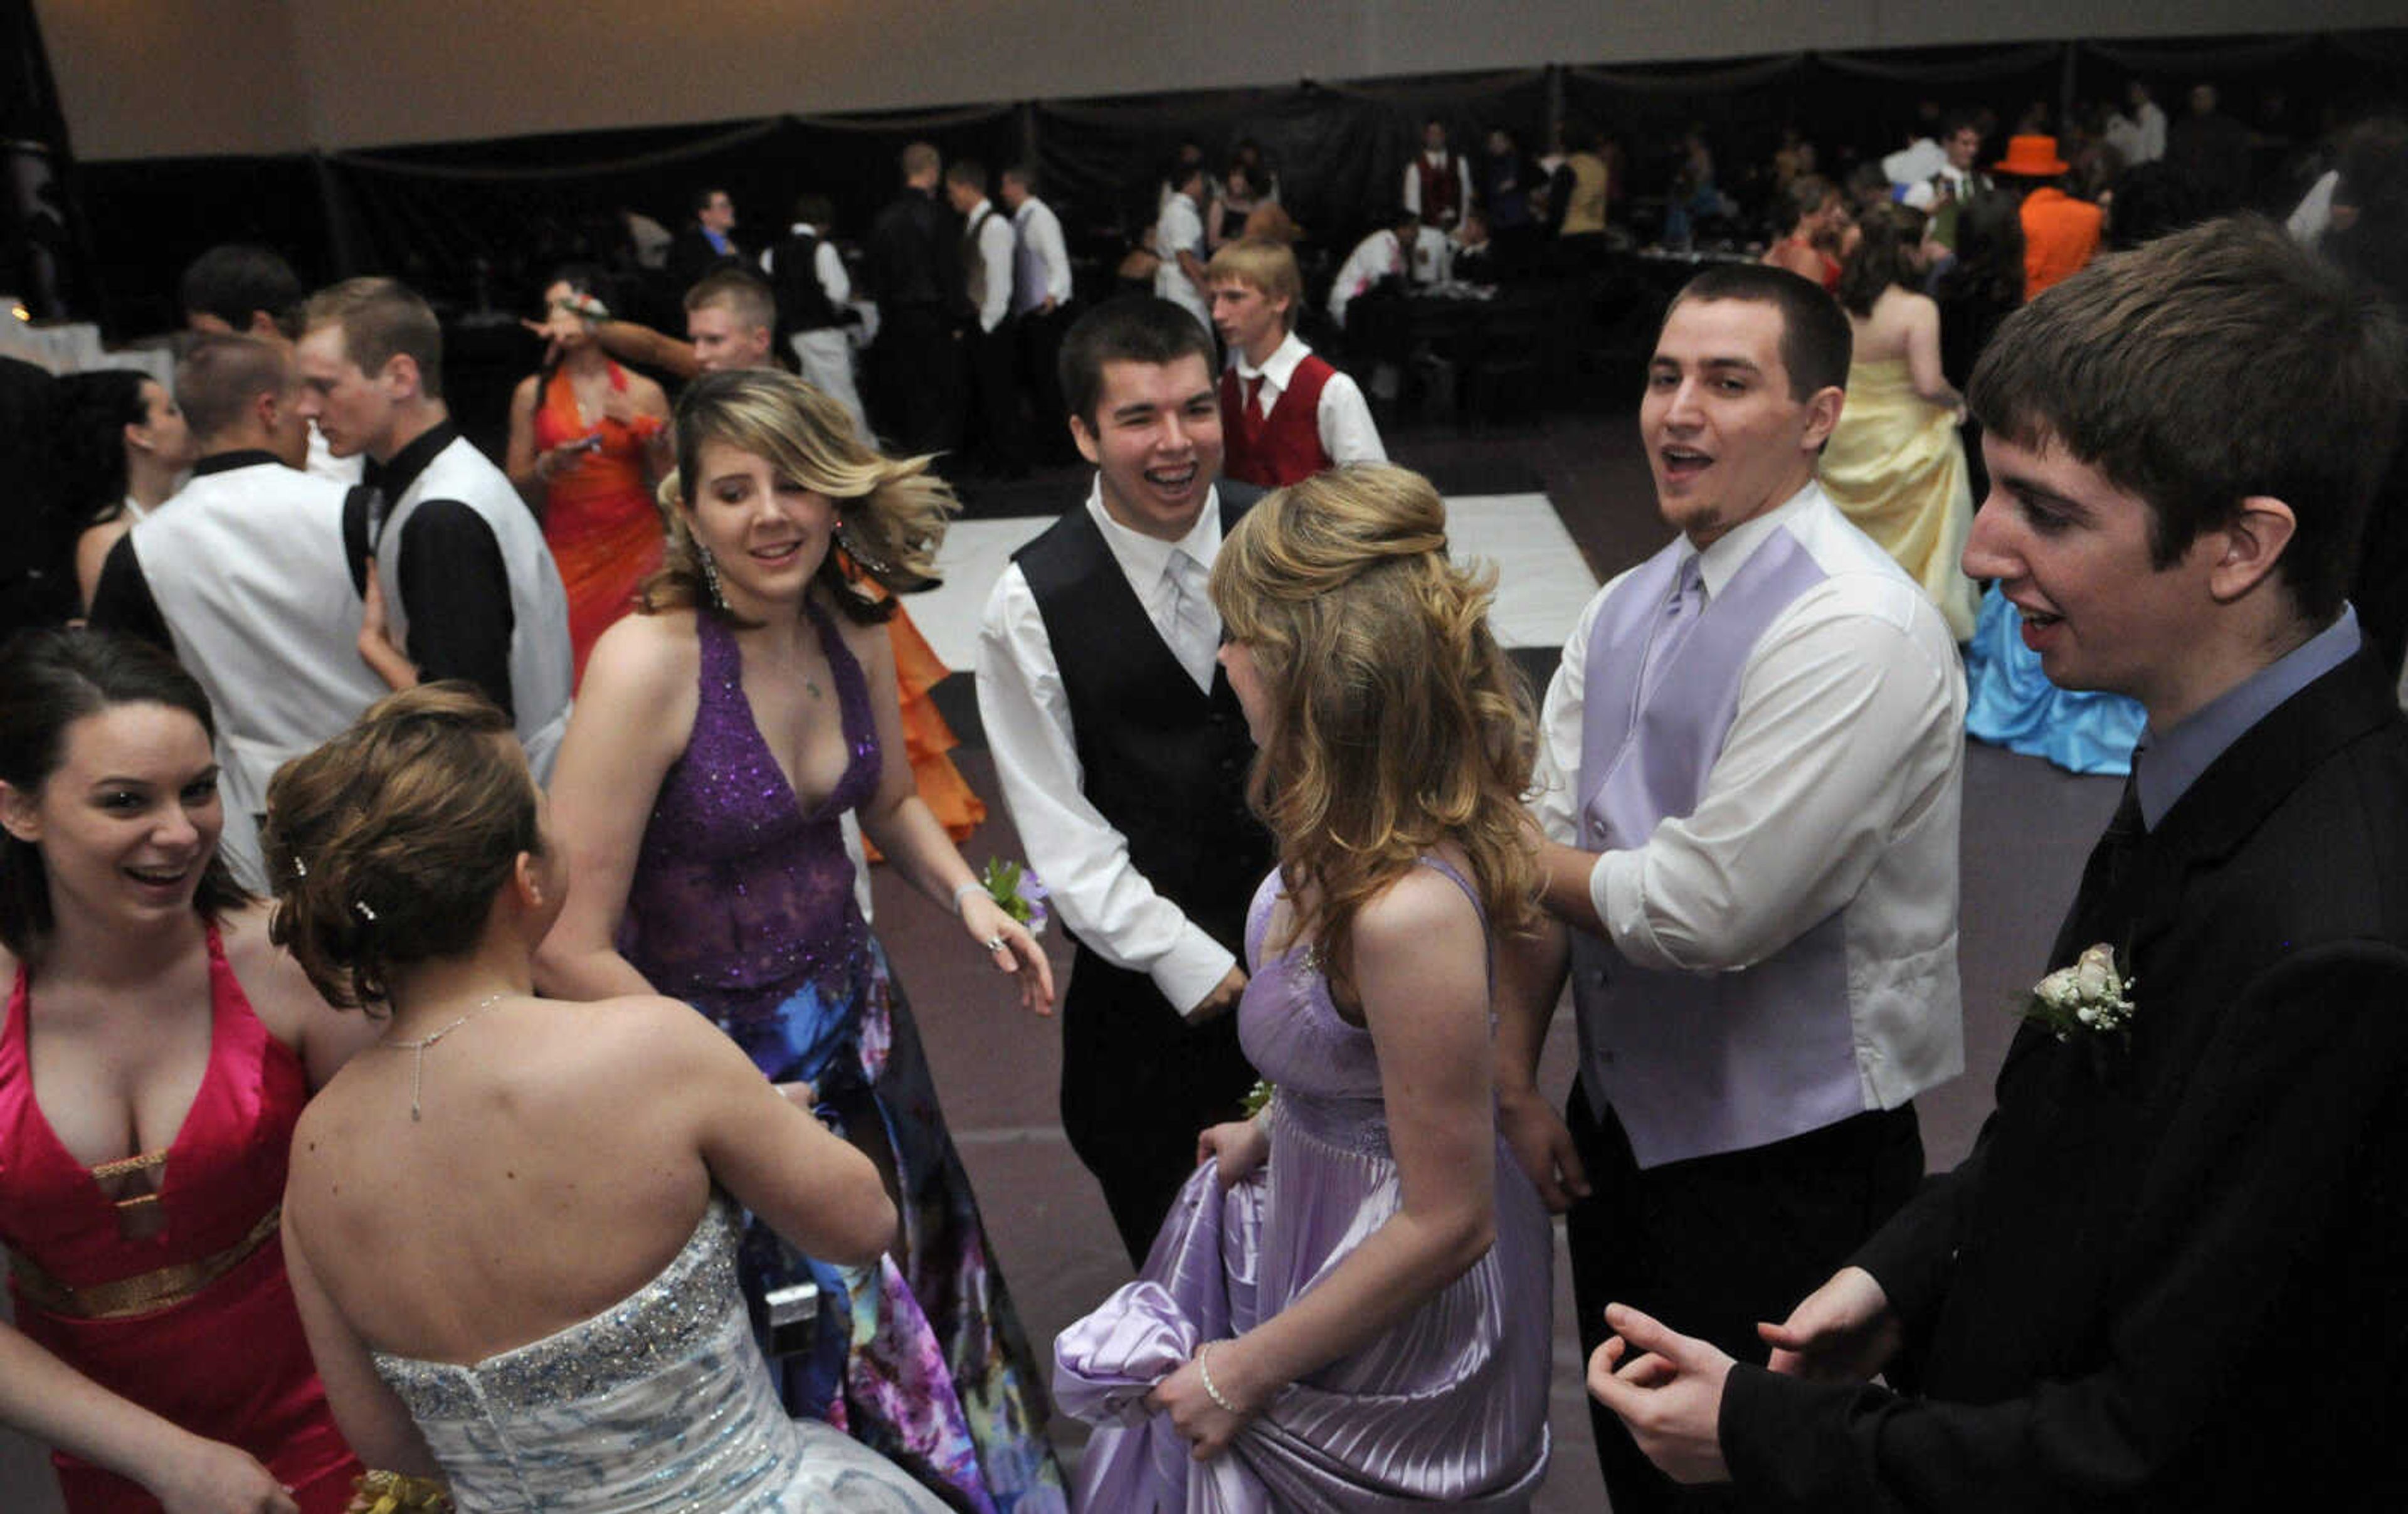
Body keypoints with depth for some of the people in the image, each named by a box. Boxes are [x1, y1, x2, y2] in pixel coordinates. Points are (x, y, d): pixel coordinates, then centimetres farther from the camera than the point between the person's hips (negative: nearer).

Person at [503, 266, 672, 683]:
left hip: (634, 550, 0)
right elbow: (516, 486, 9)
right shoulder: (533, 393, 7)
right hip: (567, 552, 0)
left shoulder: (644, 393, 5)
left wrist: (643, 428, -6)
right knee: (570, 665, -6)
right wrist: (547, 468, -11)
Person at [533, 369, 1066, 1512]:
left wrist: (967, 895, -4)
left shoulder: (854, 634, -7)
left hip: (854, 1018, 6)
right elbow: (571, 949, -25)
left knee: (922, 1302, 25)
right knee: (805, 1360, 15)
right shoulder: (645, 662, -26)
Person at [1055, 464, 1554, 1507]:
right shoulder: (1377, 821, -11)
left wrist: (1246, 1369, -16)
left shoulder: (1407, 911, -37)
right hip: (1316, 1202, 8)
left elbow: (1447, 1222, -27)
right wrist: (1274, 1132, 17)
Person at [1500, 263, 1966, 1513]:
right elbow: (1547, 857, 2)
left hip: (1786, 1167, -7)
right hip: (1621, 1117, 7)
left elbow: (1708, 908, -27)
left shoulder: (1855, 630, -24)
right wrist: (1514, 1083, 1)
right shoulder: (1623, 611, 2)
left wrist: (1518, 850, -11)